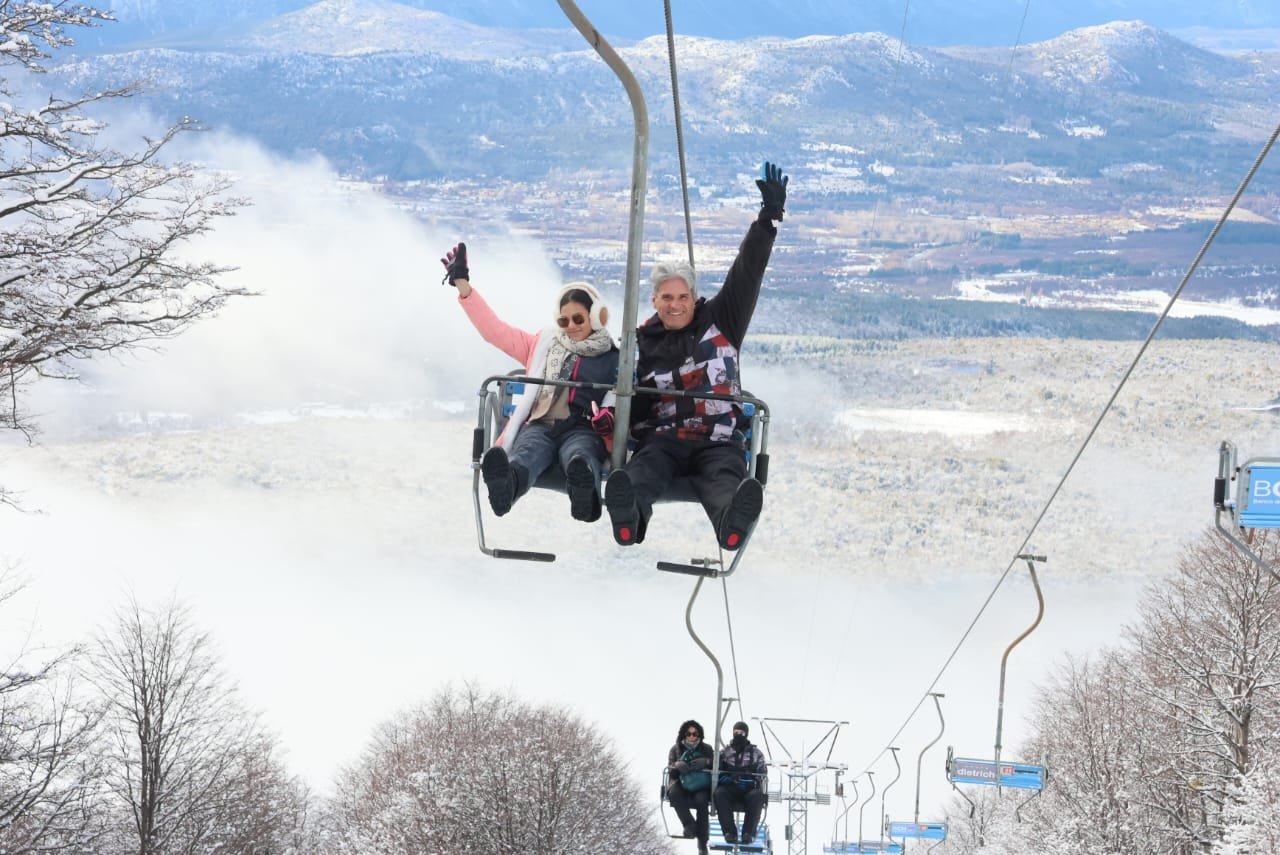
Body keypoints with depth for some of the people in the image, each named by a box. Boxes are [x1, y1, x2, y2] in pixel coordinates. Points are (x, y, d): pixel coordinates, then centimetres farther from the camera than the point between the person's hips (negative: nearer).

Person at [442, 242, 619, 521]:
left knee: (579, 456, -41)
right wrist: (463, 286, 22)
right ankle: (505, 485, -76)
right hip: (539, 425, 2)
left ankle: (583, 493, -79)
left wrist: (609, 416, -19)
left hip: (583, 430, -1)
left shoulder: (613, 359, 20)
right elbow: (494, 329, 26)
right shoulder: (543, 346, 29)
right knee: (526, 456, -38)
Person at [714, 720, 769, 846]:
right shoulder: (724, 752, 18)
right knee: (720, 793, -35)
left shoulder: (756, 754, 16)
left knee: (757, 796, -37)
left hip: (749, 790, 0)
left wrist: (764, 793, -7)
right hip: (729, 790, 0)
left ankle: (749, 833, -35)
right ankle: (729, 832, -37)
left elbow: (763, 776, 11)